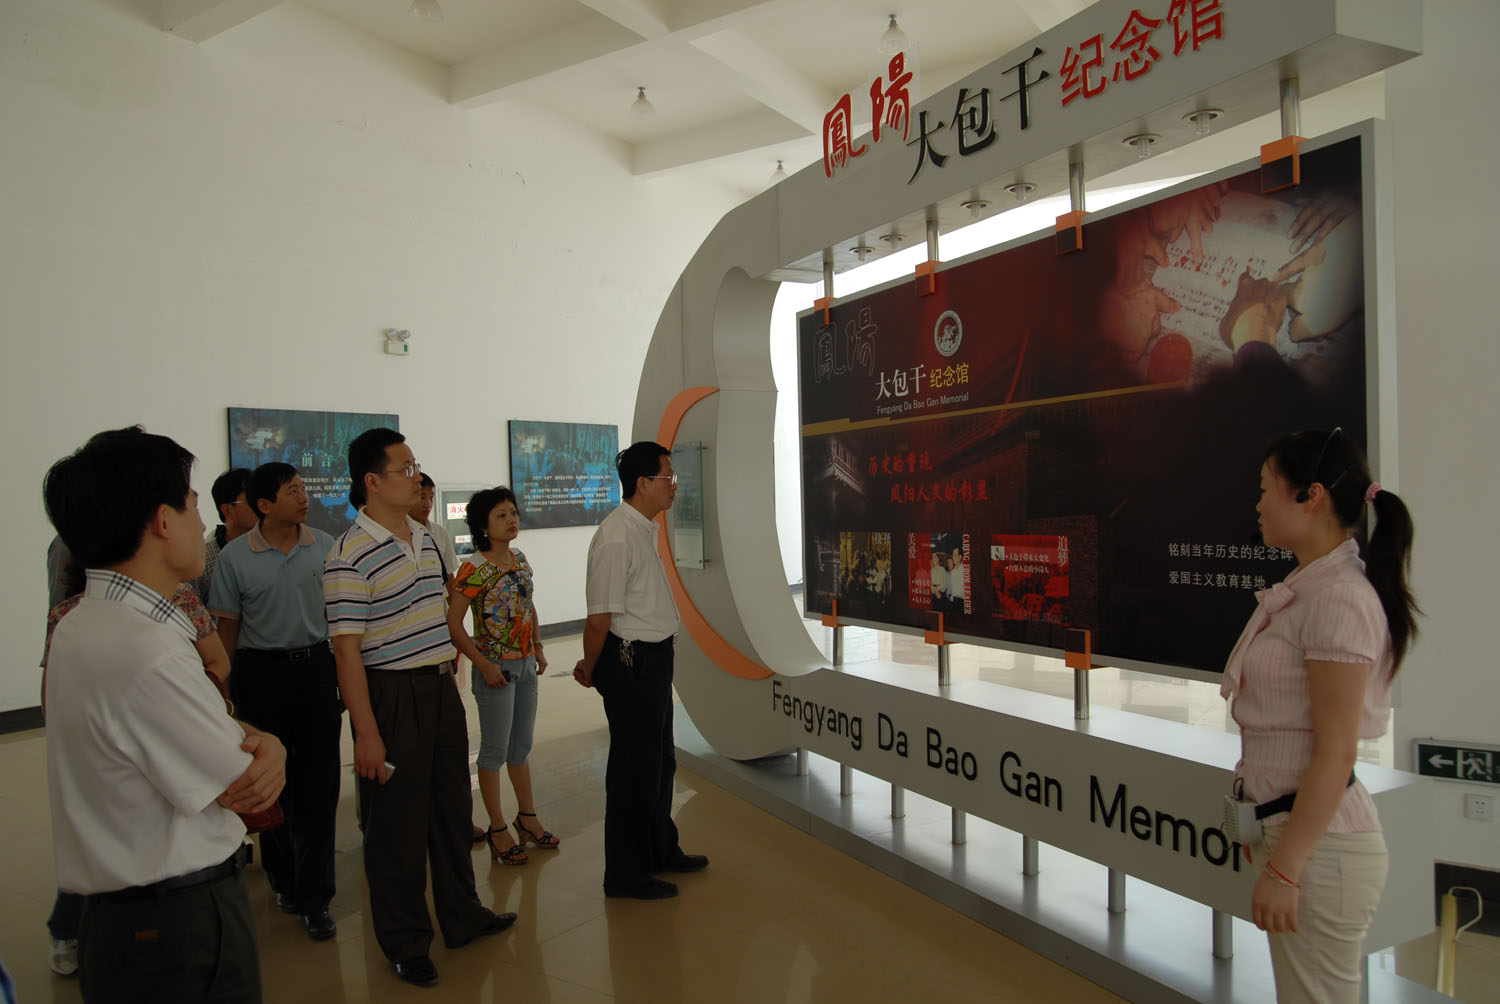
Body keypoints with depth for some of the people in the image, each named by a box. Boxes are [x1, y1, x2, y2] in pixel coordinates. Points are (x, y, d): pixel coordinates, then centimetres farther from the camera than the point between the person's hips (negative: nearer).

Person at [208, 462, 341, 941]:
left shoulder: (325, 546, 1)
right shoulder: (235, 556, -4)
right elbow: (226, 627, 2)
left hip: (317, 668, 1)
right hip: (262, 673, -1)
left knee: (318, 785, 1)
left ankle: (314, 898, 11)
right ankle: (282, 875, 35)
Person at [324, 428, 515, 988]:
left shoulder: (424, 538, 8)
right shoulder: (351, 555, -17)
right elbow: (346, 647, -18)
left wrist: (448, 676, 16)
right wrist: (366, 732, -19)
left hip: (440, 689, 8)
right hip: (392, 696, -8)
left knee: (452, 807, 19)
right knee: (398, 822, 6)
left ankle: (462, 916, 37)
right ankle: (405, 945, 25)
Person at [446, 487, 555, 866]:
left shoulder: (520, 559, 5)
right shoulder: (474, 568, -16)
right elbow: (453, 623, -17)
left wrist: (539, 649, 10)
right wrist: (484, 665, -19)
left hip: (526, 664, 7)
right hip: (496, 667, -7)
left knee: (522, 745, 17)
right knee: (495, 749, 5)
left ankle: (527, 817, 31)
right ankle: (498, 829, 18)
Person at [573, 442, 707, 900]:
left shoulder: (646, 529, 9)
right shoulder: (616, 539, -23)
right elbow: (599, 619, -20)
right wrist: (591, 671, -6)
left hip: (654, 659, 10)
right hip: (631, 662, -10)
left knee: (660, 760, 22)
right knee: (634, 768, 3)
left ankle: (661, 850, 40)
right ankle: (625, 875, 21)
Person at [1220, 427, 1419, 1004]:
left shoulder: (1338, 600, -19)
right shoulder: (1306, 589, 10)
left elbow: (1334, 754, -20)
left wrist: (1283, 868, -17)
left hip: (1320, 842, -9)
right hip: (1291, 825, 9)